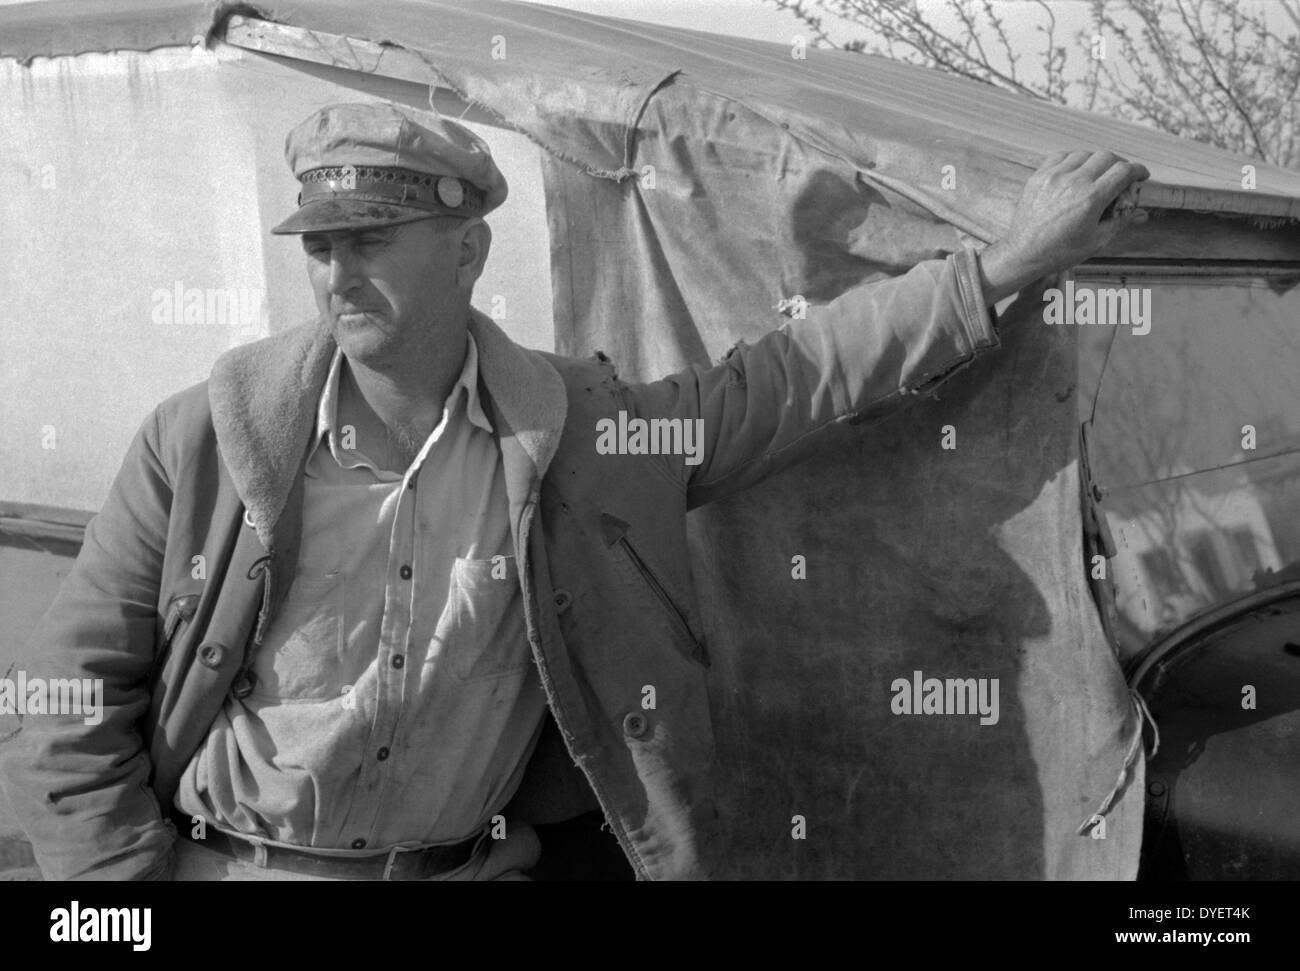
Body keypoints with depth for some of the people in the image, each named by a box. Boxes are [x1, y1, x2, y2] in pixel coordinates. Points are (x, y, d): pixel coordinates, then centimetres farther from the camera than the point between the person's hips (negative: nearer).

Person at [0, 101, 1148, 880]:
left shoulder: (574, 429, -6)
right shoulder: (205, 437, -8)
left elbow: (801, 372, 0)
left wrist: (1004, 265, -4)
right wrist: (128, 878, -8)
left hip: (471, 863, 1)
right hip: (225, 861, 0)